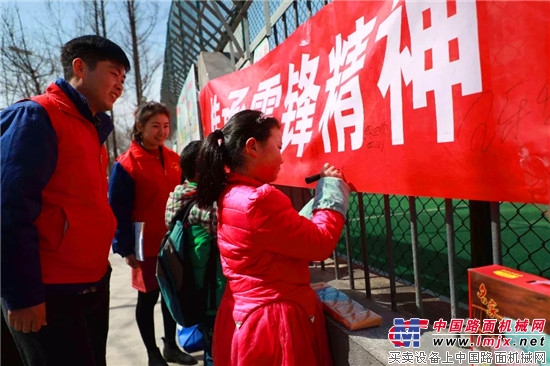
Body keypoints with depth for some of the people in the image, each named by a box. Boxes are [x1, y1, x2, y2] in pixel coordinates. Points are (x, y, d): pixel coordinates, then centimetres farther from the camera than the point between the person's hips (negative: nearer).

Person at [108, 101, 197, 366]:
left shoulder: (173, 159, 4)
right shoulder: (126, 165, -12)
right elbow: (118, 211, -11)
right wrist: (126, 249, -12)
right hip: (147, 246, -5)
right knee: (148, 297, 10)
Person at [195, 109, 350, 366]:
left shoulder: (229, 194, 4)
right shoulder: (259, 200, -26)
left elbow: (298, 230, 9)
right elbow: (320, 243, -18)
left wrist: (323, 189, 6)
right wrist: (331, 189, -6)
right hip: (275, 322, -9)